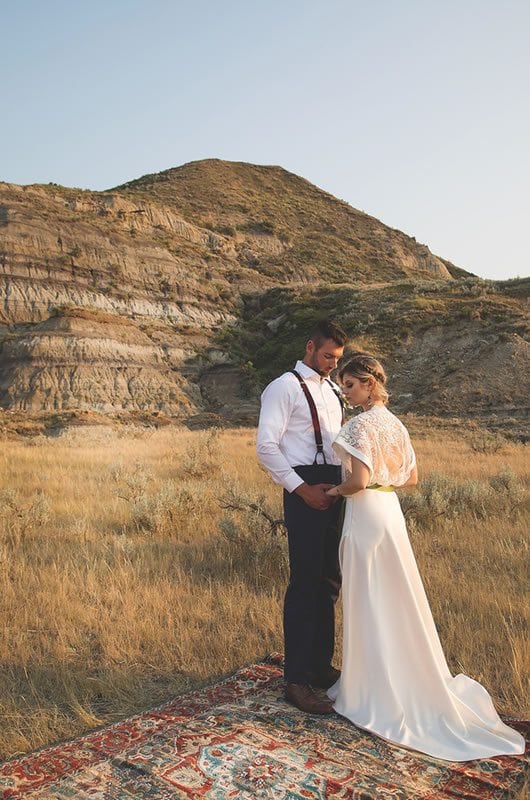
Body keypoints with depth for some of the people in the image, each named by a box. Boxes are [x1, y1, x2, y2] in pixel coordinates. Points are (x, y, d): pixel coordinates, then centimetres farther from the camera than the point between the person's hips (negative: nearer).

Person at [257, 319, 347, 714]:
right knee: (305, 583, -5)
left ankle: (321, 666, 30)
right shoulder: (285, 388, -6)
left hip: (335, 491, 8)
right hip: (305, 492, -8)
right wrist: (303, 489, -16)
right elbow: (266, 447, -13)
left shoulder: (333, 390, 19)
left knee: (329, 582, 14)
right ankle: (297, 680, 8)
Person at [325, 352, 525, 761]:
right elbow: (411, 477, 16)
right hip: (391, 511, 8)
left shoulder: (361, 424, -15)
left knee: (368, 602, 2)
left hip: (366, 514, -8)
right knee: (395, 598, 17)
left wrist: (335, 490, -8)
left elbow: (360, 479, -25)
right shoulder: (395, 424, 10)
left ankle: (373, 692, 14)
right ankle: (411, 681, 30)